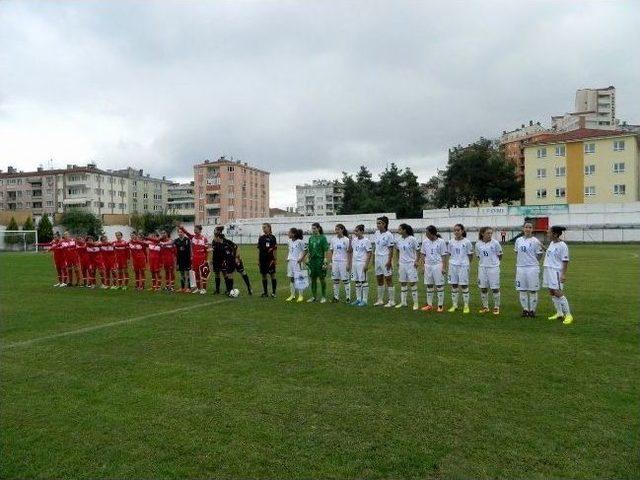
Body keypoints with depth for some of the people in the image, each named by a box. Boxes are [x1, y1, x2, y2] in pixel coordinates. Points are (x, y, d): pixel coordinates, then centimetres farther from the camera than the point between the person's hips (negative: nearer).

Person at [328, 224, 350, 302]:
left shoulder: (346, 240, -4)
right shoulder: (333, 239, 7)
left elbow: (348, 253, -4)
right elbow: (331, 251, 11)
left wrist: (348, 264, -9)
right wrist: (330, 262, 5)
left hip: (343, 262, -4)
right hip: (335, 261, 4)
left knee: (345, 280, 0)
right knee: (335, 280, 7)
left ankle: (348, 297, 6)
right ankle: (336, 297, 16)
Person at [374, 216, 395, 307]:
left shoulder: (388, 235, -12)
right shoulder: (376, 233, 9)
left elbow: (391, 249, -12)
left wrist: (389, 261, -17)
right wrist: (374, 257, 13)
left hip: (385, 258, -7)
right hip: (377, 258, 7)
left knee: (388, 279, -2)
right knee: (379, 279, 12)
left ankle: (392, 301, 6)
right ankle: (380, 300, 22)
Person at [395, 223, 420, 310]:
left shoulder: (412, 239, -11)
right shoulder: (398, 240, 4)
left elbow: (417, 251, -5)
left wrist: (416, 261, -12)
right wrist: (398, 261, 11)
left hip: (411, 264, -5)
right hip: (402, 264, 5)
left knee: (412, 283, -3)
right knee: (402, 283, 11)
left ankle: (415, 303, 5)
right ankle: (403, 302, 21)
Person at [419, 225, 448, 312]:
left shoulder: (441, 242, -7)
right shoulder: (425, 241, 5)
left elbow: (444, 256, -5)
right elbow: (422, 254, 11)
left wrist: (444, 267, -9)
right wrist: (423, 265, 5)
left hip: (438, 266, -4)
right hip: (428, 265, 5)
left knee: (439, 286, 1)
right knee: (429, 286, 11)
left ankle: (440, 305, 10)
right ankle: (429, 304, 22)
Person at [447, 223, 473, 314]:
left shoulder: (466, 242, -5)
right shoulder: (451, 242, 4)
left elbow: (470, 255, 2)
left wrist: (467, 263, 0)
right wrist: (451, 262, 3)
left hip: (463, 266, -3)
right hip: (453, 265, 3)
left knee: (464, 286, 1)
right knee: (454, 285, 8)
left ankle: (466, 306, 11)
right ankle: (454, 305, 18)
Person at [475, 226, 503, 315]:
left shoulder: (495, 243, -8)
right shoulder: (478, 244, 0)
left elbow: (500, 256, 1)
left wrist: (494, 261, 4)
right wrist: (485, 261, 3)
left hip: (493, 268, -3)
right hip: (482, 268, 3)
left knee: (495, 288, 2)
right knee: (483, 288, 9)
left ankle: (496, 307, 15)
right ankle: (485, 307, 23)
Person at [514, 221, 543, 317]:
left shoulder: (535, 241, -4)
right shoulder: (518, 240, 7)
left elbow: (539, 255, 1)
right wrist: (517, 264, 9)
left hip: (532, 268, -3)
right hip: (520, 267, 4)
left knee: (533, 290, 3)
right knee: (522, 290, 8)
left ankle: (532, 309, 14)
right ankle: (525, 309, 19)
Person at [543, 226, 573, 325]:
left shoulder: (562, 245, -13)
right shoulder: (551, 243, 11)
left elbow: (565, 261, -14)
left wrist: (563, 274, -17)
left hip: (556, 271, -9)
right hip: (548, 270, 9)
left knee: (558, 293, -10)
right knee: (552, 293, 11)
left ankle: (568, 315, -1)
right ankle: (559, 313, 20)